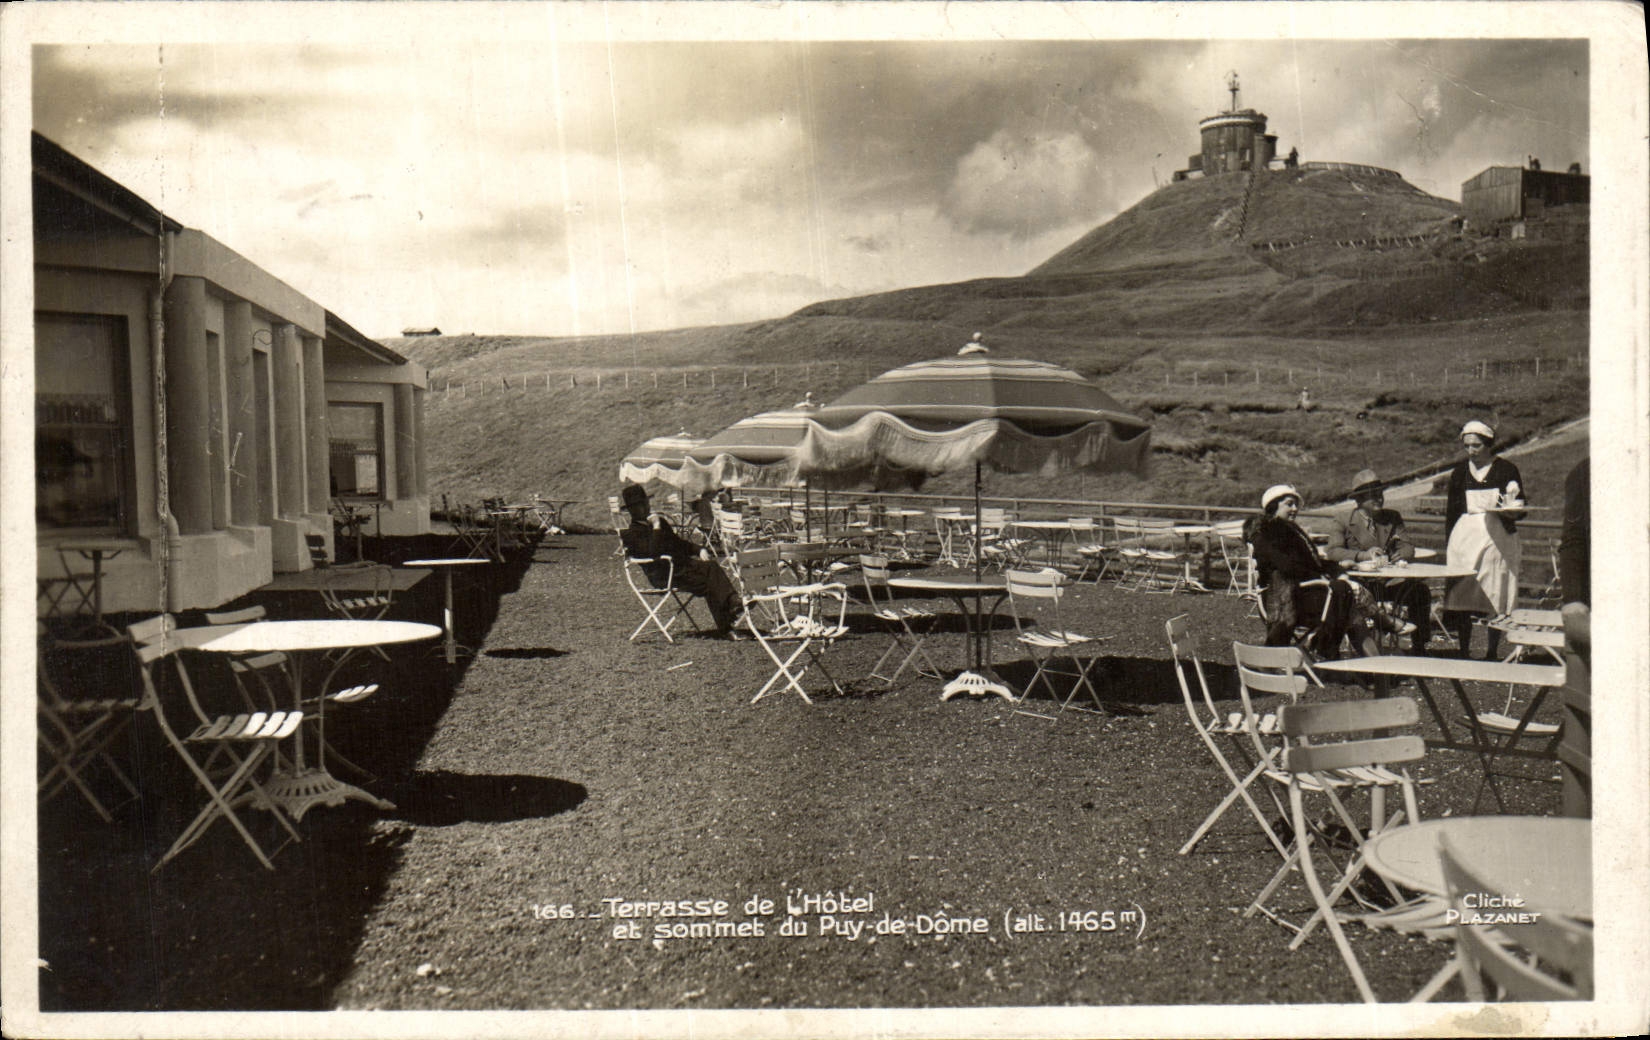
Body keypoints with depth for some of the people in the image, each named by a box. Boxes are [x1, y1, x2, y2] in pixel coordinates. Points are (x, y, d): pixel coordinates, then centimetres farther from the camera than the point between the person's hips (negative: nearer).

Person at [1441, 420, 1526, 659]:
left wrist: (1509, 511, -18)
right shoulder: (1460, 471, 9)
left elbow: (1520, 510, 4)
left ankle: (1491, 654, 9)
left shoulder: (1506, 470, 2)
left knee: (1495, 600, -1)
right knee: (1462, 599, -1)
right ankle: (1463, 654, 7)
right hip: (1464, 538, 2)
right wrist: (1450, 542, 7)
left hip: (1497, 539, -2)